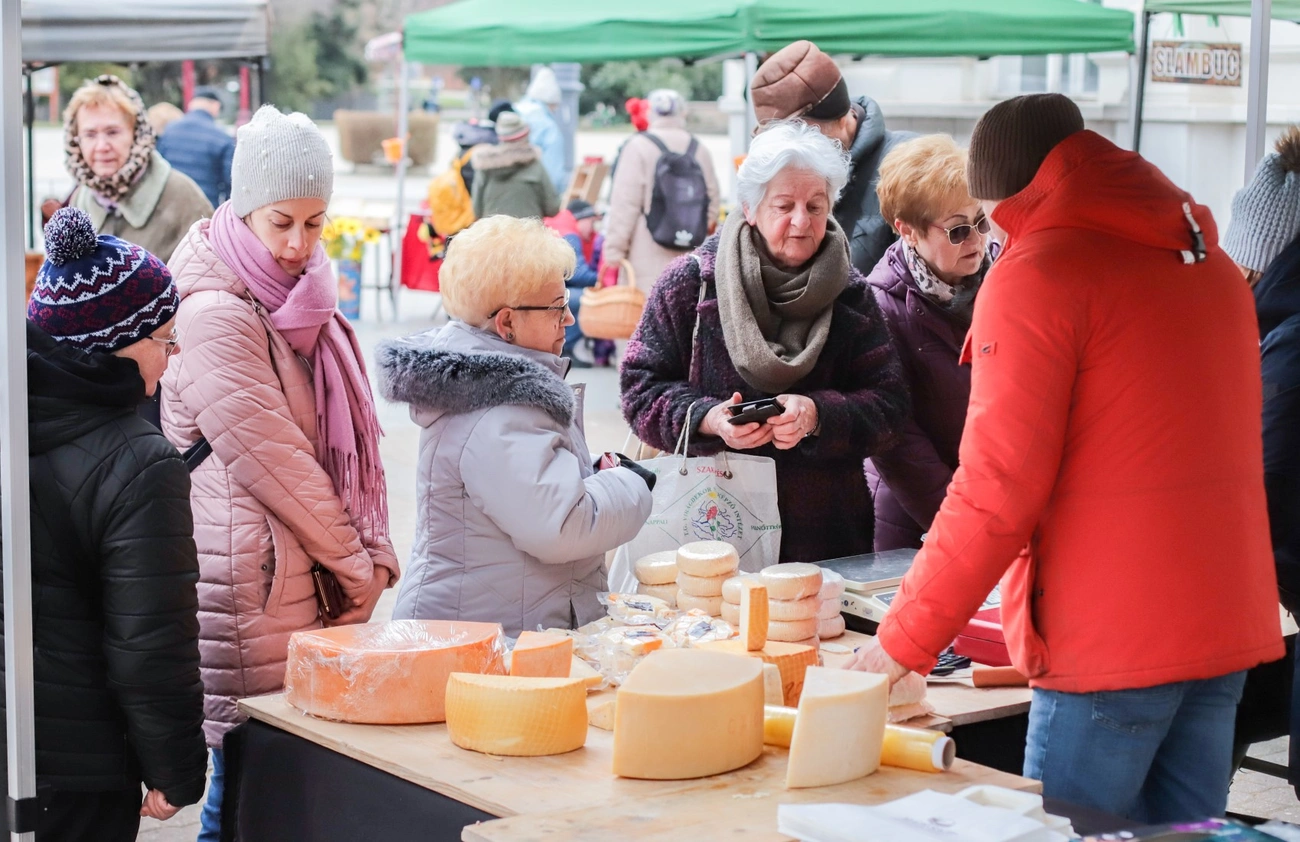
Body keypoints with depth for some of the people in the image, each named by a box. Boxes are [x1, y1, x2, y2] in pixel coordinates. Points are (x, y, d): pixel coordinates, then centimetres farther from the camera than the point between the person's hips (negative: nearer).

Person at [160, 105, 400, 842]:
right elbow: (275, 463, -15)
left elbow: (354, 440, 15)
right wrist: (355, 565, -5)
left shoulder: (301, 304, 13)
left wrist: (375, 554, 7)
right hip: (254, 590, -8)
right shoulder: (217, 318, -15)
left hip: (316, 582, 8)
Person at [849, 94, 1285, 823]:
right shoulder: (1210, 262, 14)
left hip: (1113, 641, -8)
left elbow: (997, 488, -15)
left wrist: (904, 641, -7)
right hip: (1228, 624, 8)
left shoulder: (1037, 274, -10)